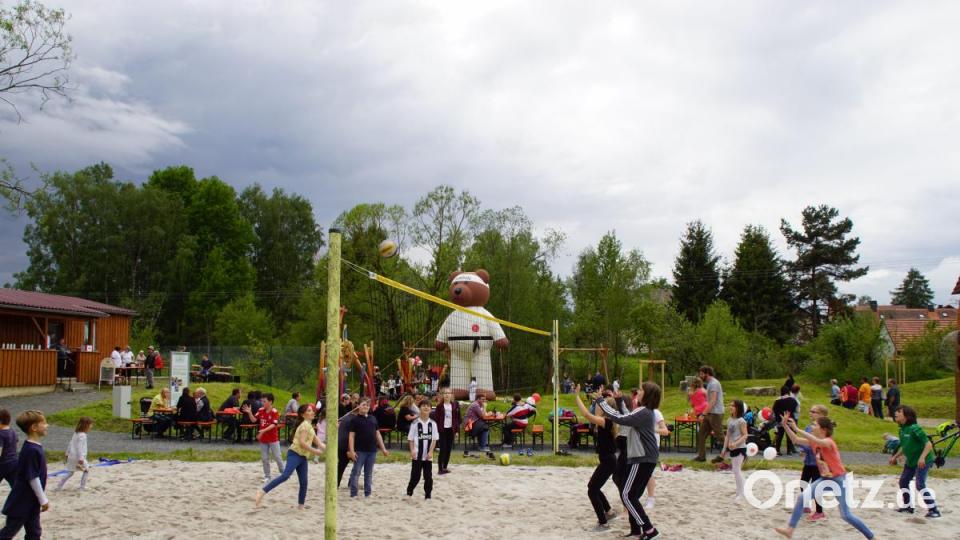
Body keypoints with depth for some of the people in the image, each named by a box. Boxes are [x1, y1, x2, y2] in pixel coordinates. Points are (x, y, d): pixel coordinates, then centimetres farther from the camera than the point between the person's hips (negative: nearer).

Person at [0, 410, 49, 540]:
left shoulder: (36, 447, 6)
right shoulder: (31, 450, -23)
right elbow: (33, 478, -22)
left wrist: (43, 499, 19)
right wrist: (43, 500, -16)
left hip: (31, 502, 9)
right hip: (21, 503, -9)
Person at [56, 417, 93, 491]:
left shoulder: (76, 433, 11)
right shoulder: (82, 435, -18)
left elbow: (70, 444, 18)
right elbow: (79, 447, -23)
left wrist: (67, 453, 27)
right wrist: (81, 459, -24)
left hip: (71, 457, 9)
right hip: (77, 457, -9)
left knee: (70, 473, 16)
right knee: (86, 470, 9)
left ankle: (59, 486, 13)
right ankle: (82, 486, 10)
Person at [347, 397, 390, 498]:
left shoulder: (373, 419, 12)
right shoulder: (355, 420, -2)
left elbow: (377, 434, 15)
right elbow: (351, 436, -6)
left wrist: (383, 449, 12)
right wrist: (351, 451, -14)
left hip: (372, 451, 4)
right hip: (360, 451, -4)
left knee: (369, 473, 10)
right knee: (356, 472, -2)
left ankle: (368, 493, 16)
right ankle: (353, 493, 2)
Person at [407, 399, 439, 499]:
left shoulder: (433, 424, 0)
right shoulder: (415, 423, -4)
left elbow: (434, 439, 0)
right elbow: (411, 439, 0)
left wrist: (431, 451, -9)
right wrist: (412, 451, -11)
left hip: (428, 456, 2)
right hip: (417, 455, -2)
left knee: (428, 476, 5)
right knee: (415, 476, 3)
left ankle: (428, 495, 15)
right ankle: (409, 493, 20)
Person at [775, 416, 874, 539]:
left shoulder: (828, 442, -23)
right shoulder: (814, 442, 0)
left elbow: (817, 441, -44)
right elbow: (795, 440, 2)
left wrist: (797, 429, -47)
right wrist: (785, 426, -12)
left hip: (839, 479, -7)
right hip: (826, 478, 7)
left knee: (846, 515, -5)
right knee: (802, 498, -5)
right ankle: (789, 529, -2)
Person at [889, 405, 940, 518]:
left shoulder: (915, 429, -23)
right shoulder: (902, 429, 4)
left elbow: (928, 444, -26)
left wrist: (922, 457, -37)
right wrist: (895, 457, 21)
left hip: (922, 462, -10)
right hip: (910, 461, 10)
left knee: (920, 485, -17)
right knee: (903, 482, 15)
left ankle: (933, 510, -10)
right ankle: (908, 506, 31)